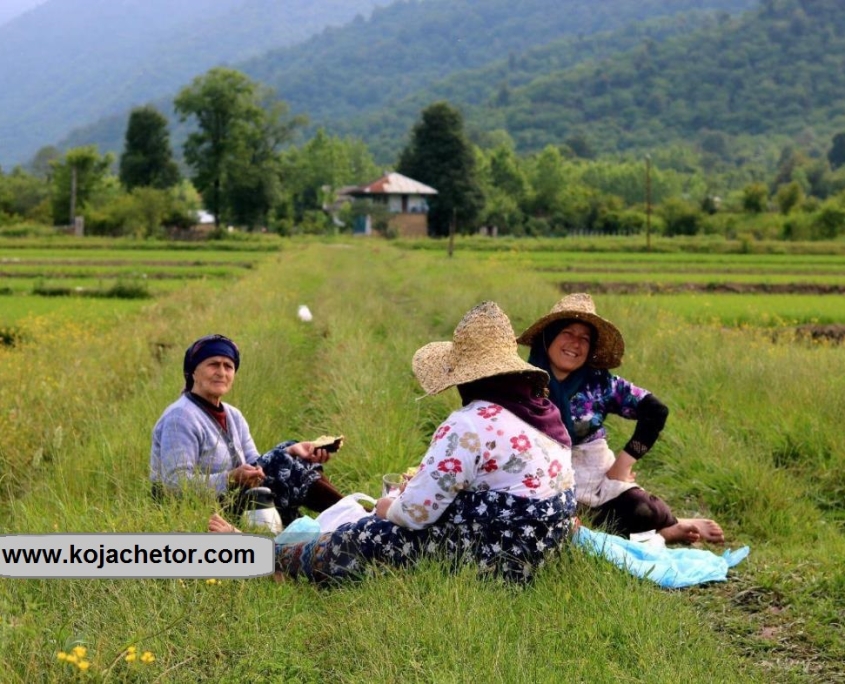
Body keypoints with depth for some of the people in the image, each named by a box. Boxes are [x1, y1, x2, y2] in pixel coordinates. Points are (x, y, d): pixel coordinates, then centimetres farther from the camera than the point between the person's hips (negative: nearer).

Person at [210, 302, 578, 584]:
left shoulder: (470, 425, -21)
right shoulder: (543, 413, 7)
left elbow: (417, 512, -19)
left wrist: (389, 507, 4)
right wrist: (424, 484, 19)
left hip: (487, 560, -9)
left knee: (364, 538, 9)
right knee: (381, 528, 21)